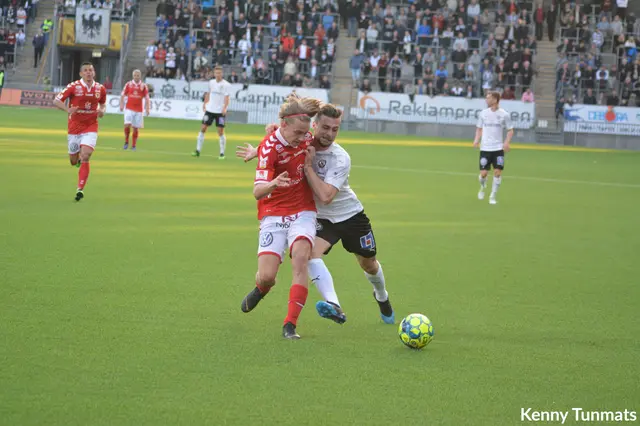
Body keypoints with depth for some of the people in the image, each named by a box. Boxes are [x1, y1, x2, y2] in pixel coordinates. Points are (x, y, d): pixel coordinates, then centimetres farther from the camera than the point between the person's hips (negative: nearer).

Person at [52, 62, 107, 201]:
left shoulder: (100, 89, 0)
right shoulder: (73, 86, -9)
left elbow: (103, 104, 19)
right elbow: (56, 101, -9)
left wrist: (102, 111, -6)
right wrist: (68, 109, -28)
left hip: (91, 127, 0)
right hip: (74, 127, 0)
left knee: (85, 157, -17)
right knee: (73, 161, 8)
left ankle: (80, 189, -12)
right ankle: (78, 158, 47)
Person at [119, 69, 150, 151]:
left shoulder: (144, 86, 3)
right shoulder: (128, 85, 4)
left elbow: (146, 98, 5)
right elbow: (122, 96, 7)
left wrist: (147, 108, -4)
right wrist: (121, 105, -5)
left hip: (138, 110, 1)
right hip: (129, 109, -1)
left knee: (136, 128, 3)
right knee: (127, 125, -16)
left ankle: (133, 146, 14)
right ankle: (126, 142, 2)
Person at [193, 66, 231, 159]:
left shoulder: (226, 85, -8)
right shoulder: (211, 83, 7)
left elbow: (227, 98, -14)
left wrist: (224, 108, -27)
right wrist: (205, 103, 17)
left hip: (220, 112, -4)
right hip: (210, 109, 4)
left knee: (220, 132, -5)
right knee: (203, 128, 1)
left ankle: (222, 153, 4)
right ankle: (198, 150, 7)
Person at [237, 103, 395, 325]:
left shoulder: (341, 159, -27)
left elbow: (325, 196, -36)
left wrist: (307, 165, -32)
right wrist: (258, 151, -10)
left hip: (350, 215, -2)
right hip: (321, 217, 2)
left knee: (368, 264, 12)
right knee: (311, 252, -28)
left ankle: (382, 297, 47)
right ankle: (334, 306, -44)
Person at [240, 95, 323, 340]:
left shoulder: (306, 139, -2)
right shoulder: (269, 147, -18)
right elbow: (257, 191, -27)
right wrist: (274, 184, -45)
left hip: (303, 213, 3)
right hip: (273, 216, -3)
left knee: (300, 257, -24)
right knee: (267, 276, -12)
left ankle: (290, 325, -20)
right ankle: (261, 289, 30)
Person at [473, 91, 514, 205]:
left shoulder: (504, 114, -2)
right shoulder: (483, 113, 4)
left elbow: (510, 130, 4)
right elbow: (479, 128, 13)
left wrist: (507, 142, -12)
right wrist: (477, 139, -4)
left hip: (498, 148, -1)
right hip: (485, 148, 1)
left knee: (498, 172, -8)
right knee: (483, 173, -3)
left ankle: (493, 197, 5)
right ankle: (482, 188, 29)